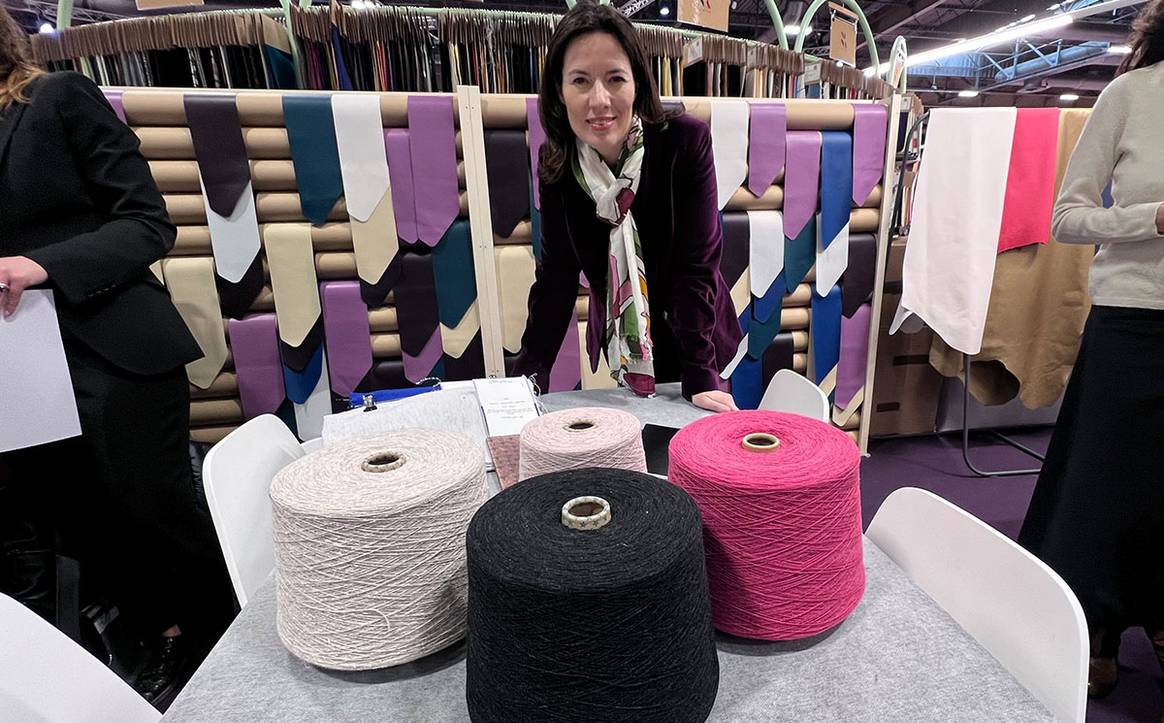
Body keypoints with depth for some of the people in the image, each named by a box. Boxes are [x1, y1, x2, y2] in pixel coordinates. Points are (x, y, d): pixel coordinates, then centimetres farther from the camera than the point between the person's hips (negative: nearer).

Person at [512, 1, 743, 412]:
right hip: (617, 343, 3)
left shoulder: (685, 141, -22)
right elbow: (556, 274, -10)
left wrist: (701, 375, -26)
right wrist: (527, 376, -15)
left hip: (690, 338, -2)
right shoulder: (555, 163, -13)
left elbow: (697, 264, -22)